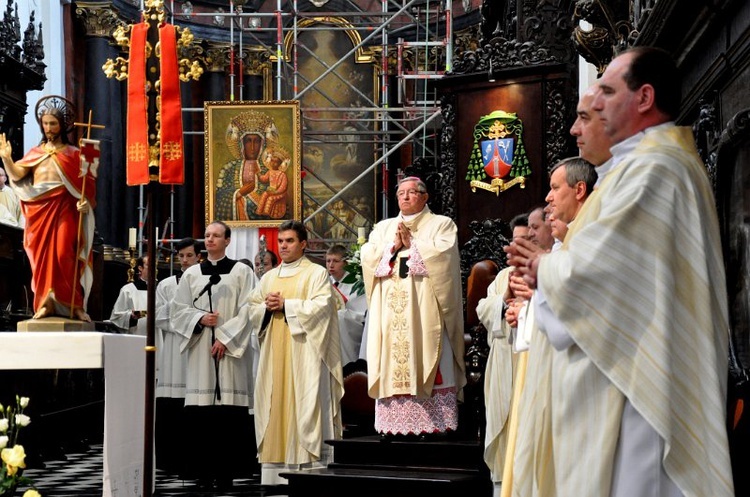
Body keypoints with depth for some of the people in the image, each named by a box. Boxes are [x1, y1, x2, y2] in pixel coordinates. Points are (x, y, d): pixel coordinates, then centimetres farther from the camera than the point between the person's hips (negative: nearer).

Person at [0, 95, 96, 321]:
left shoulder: (73, 154, 8)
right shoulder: (34, 153, 15)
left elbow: (87, 184, 3)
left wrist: (85, 202, -15)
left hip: (64, 210, -3)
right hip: (39, 210, 3)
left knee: (64, 255, -13)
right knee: (41, 257, -1)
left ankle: (74, 304, -7)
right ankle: (46, 303, 2)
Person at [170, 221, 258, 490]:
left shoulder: (241, 271, 4)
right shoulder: (191, 273, 13)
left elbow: (247, 310, -3)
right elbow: (179, 308, 11)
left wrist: (225, 338, -11)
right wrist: (200, 318, -8)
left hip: (230, 347, -3)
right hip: (200, 348, 3)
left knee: (228, 410, -7)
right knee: (200, 411, -2)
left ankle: (225, 470, -4)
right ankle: (203, 469, 1)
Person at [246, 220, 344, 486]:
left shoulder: (317, 273, 2)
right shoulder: (269, 277, 20)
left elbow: (321, 306, -11)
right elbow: (252, 307, 16)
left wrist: (285, 305, -12)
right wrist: (266, 307, -5)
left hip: (303, 353, -5)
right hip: (274, 353, 6)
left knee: (304, 403, -9)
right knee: (274, 403, 1)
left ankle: (311, 466, -10)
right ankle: (274, 471, 2)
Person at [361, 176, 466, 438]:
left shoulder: (441, 224, 10)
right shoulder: (383, 228, 22)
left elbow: (442, 254, -8)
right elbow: (367, 257, 8)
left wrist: (412, 243, -4)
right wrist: (394, 246, -4)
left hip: (425, 310, -4)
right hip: (390, 313, 4)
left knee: (425, 365, -10)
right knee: (391, 366, -3)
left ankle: (431, 422, -11)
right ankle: (392, 422, -3)